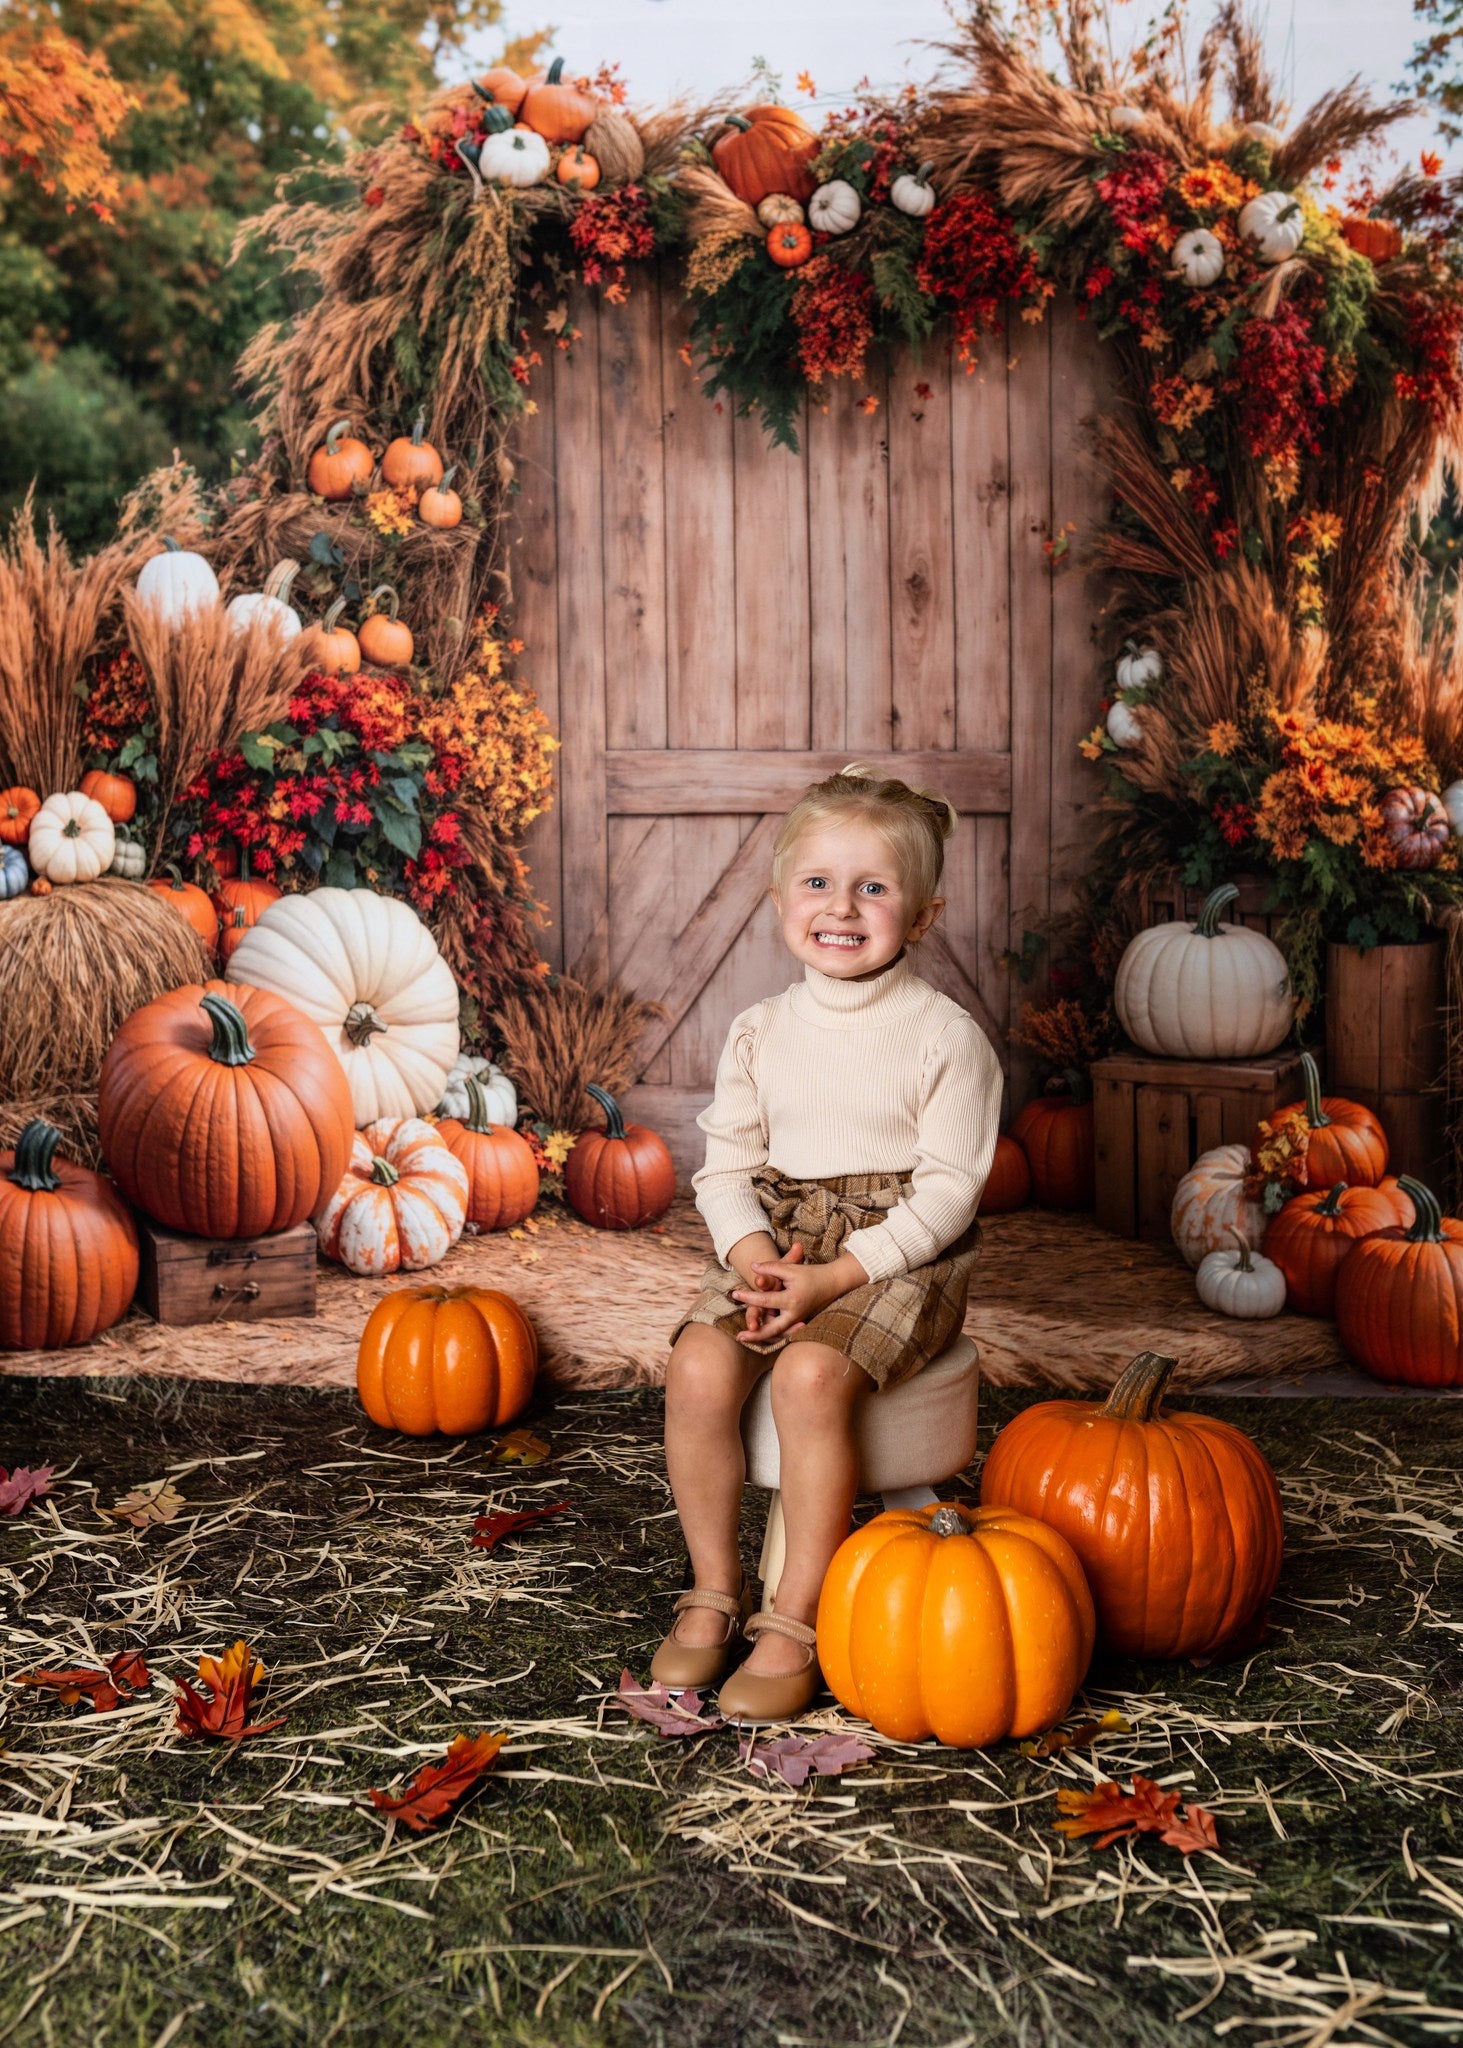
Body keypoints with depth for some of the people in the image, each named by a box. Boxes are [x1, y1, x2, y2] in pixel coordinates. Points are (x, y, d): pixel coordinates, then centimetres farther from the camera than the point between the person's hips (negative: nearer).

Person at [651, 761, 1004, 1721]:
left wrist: (834, 1278, -19)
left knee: (812, 1374, -31)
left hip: (900, 1256, -4)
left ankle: (797, 1624, -15)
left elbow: (948, 1190, -10)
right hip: (772, 1250, 4)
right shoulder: (759, 1032, 9)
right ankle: (715, 1591, -1)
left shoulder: (946, 1036, -6)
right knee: (699, 1370, -23)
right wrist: (756, 1259, -12)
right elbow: (727, 1166, 9)